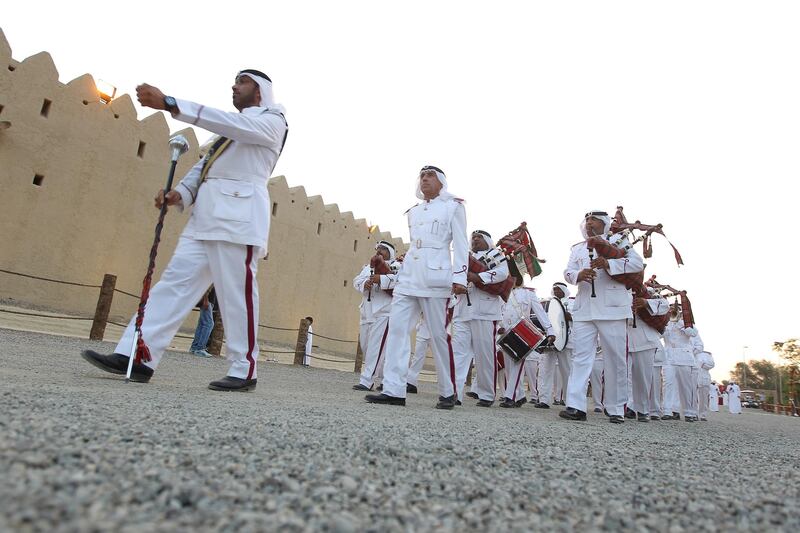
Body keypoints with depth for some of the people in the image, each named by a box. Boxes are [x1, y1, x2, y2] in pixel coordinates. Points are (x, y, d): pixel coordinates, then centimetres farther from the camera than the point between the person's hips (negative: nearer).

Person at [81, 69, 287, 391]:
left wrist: (169, 104, -21)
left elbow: (233, 124, -13)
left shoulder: (271, 121, 7)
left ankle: (244, 371, -1)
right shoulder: (231, 127, 32)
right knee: (176, 280, -2)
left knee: (236, 294, -9)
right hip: (206, 216, 8)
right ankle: (139, 356, -3)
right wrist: (180, 193, 3)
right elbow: (204, 163, 23)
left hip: (238, 217, -8)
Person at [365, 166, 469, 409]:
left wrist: (459, 277, -12)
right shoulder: (413, 211, 23)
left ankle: (448, 393, 10)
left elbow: (460, 244, -1)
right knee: (397, 327, -7)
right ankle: (394, 390, -8)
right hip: (409, 275, 6)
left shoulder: (453, 206, 7)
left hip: (435, 276, -6)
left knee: (439, 334, -3)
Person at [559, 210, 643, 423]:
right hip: (584, 310, 3)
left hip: (611, 310, -3)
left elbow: (637, 263, -5)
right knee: (581, 357, -3)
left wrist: (609, 264, -21)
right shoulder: (577, 249, 20)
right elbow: (568, 272, 8)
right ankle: (576, 406, -5)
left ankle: (616, 410, 11)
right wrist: (578, 275, -16)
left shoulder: (618, 241, 9)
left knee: (615, 360, 2)